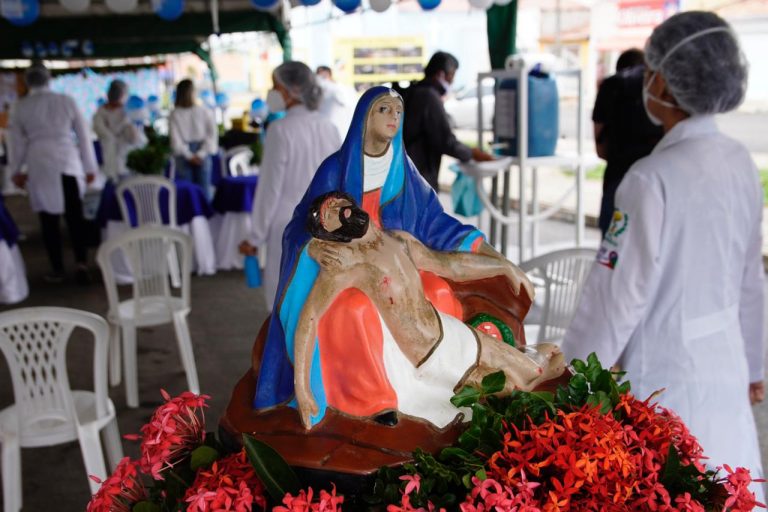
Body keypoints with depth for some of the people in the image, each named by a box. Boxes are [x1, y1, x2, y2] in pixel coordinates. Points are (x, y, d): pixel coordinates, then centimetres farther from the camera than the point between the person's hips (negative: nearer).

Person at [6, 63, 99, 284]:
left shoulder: (20, 107, 2)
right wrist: (90, 166, 12)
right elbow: (84, 135, 5)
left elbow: (16, 142, 7)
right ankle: (82, 263, -7)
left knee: (49, 220, 8)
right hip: (69, 163, 1)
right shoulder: (67, 101, 3)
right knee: (75, 217, 5)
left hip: (40, 166, 0)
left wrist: (15, 171, 19)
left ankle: (57, 269, 13)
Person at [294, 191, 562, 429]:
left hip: (450, 332, 7)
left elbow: (449, 264, 15)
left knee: (553, 362, 10)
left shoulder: (399, 240, 3)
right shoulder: (345, 261, -19)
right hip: (430, 362, -7)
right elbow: (309, 318, -21)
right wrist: (302, 386, -26)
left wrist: (505, 267, 16)